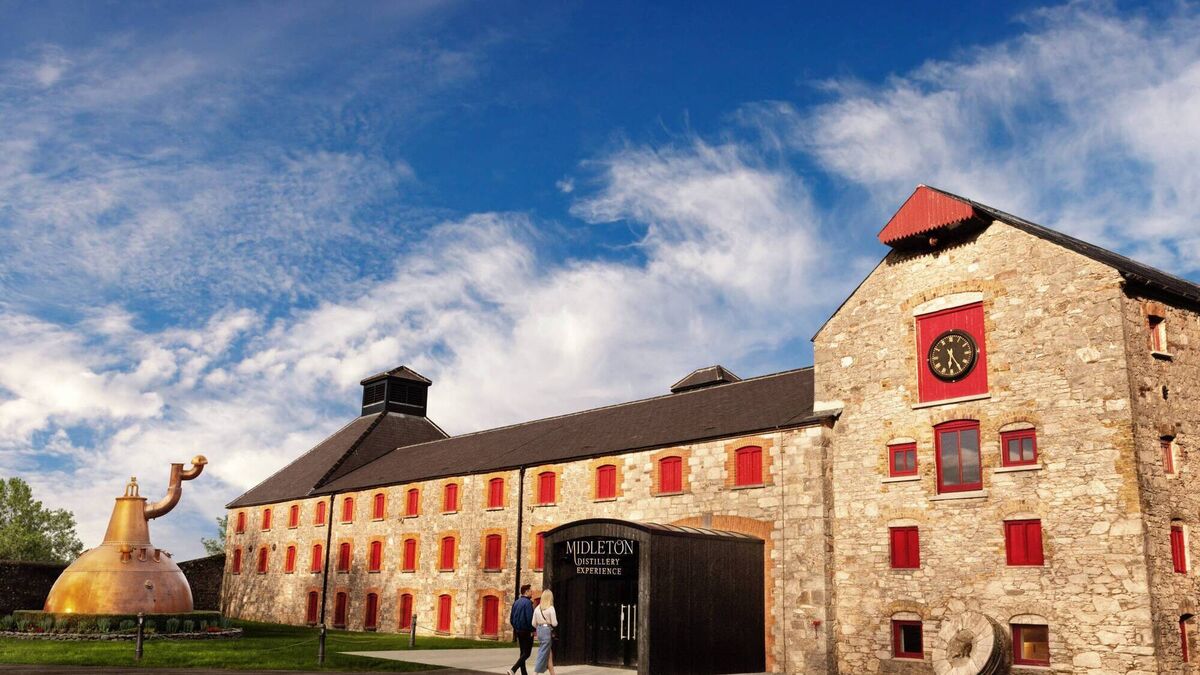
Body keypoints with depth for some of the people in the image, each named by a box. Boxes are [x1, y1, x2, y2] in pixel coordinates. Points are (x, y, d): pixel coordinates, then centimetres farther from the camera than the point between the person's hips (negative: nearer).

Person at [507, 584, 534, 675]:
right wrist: (533, 630, -10)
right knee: (527, 653, -5)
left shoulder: (516, 602, 10)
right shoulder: (528, 602, -15)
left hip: (518, 630, 8)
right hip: (526, 631, -8)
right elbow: (530, 618, -21)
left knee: (523, 653, 14)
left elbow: (511, 618, 12)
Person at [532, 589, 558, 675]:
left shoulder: (537, 608, 5)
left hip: (539, 630, 6)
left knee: (549, 654, 15)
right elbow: (554, 623, -11)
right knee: (543, 653, -1)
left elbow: (534, 623, 5)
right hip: (547, 630, -6)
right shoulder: (551, 608, -11)